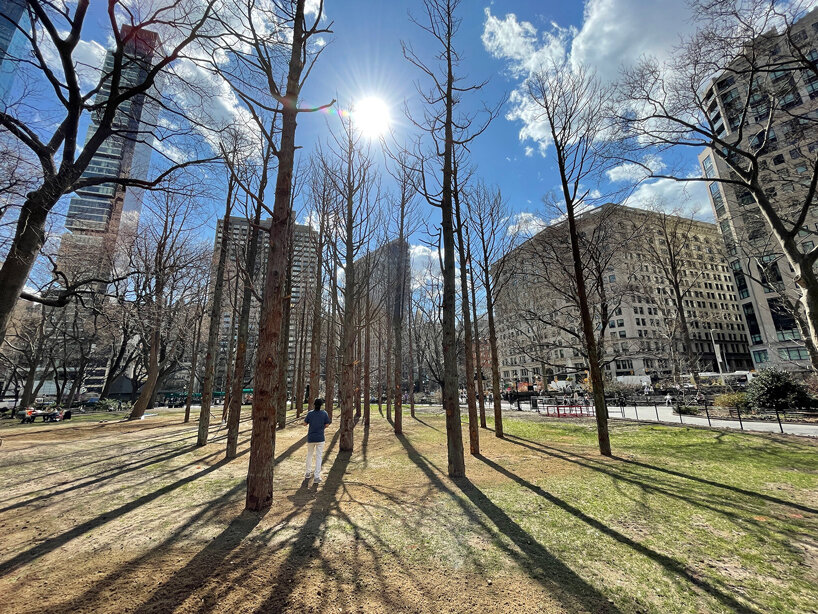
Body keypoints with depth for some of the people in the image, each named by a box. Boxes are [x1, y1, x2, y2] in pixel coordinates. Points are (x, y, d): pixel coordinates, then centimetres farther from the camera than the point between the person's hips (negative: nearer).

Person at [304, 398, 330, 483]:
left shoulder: (310, 413, -9)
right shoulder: (324, 413, -10)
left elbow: (305, 423, 2)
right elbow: (326, 425, -4)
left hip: (310, 438, 1)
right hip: (320, 438, -1)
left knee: (309, 455, 21)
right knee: (318, 457, 6)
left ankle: (307, 473, 31)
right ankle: (317, 477, 6)